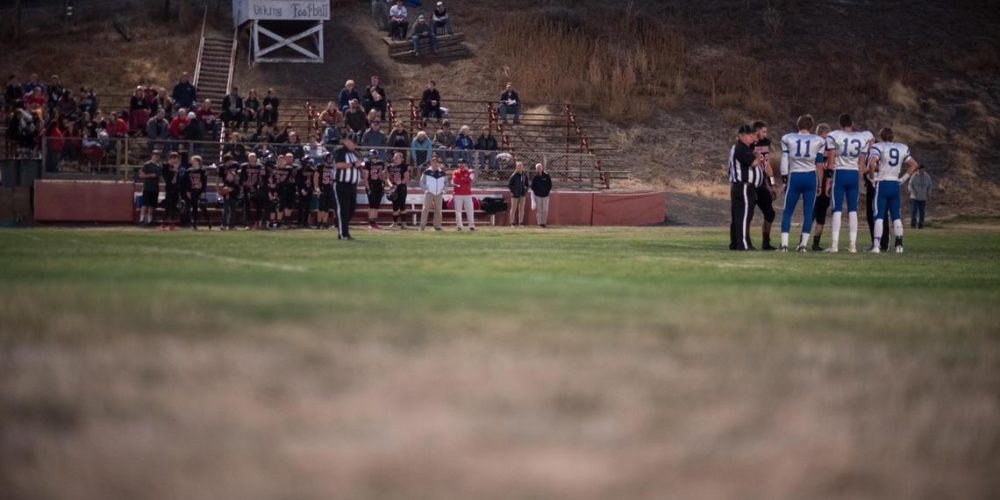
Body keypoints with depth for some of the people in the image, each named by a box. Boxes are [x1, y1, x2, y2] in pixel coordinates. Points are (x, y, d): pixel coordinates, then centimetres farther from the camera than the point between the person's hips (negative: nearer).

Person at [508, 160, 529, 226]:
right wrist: (512, 191, -10)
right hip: (515, 194, -5)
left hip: (522, 194, 5)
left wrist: (526, 190, 7)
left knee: (521, 209, 6)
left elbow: (526, 183, 17)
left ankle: (521, 223, 11)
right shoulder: (514, 175, -11)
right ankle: (512, 223, 3)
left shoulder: (524, 175, 3)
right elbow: (509, 184, -6)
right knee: (513, 209, 0)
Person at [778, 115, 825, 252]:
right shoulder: (818, 141, 2)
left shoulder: (788, 139, 2)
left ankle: (784, 243, -1)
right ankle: (803, 244, 5)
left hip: (794, 176, 0)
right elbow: (819, 166, 6)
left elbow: (784, 162, 2)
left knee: (787, 212, 7)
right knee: (808, 212, 7)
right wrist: (820, 184, 13)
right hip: (811, 177, 0)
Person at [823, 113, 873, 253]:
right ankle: (852, 244, 5)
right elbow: (861, 163, 11)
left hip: (839, 173, -3)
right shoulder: (863, 138, 8)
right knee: (853, 210, 7)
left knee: (837, 210, -3)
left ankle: (834, 243, -9)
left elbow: (831, 161, -3)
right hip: (854, 174, 3)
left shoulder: (834, 136, -3)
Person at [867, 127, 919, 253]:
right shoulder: (902, 148, 9)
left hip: (882, 184, -4)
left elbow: (872, 163, -23)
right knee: (896, 216, 11)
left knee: (879, 216, -3)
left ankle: (876, 244, -10)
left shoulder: (878, 147, -7)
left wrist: (872, 176, -8)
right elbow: (913, 165, 16)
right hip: (895, 184, 4)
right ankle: (899, 244, 6)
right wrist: (904, 178, 17)